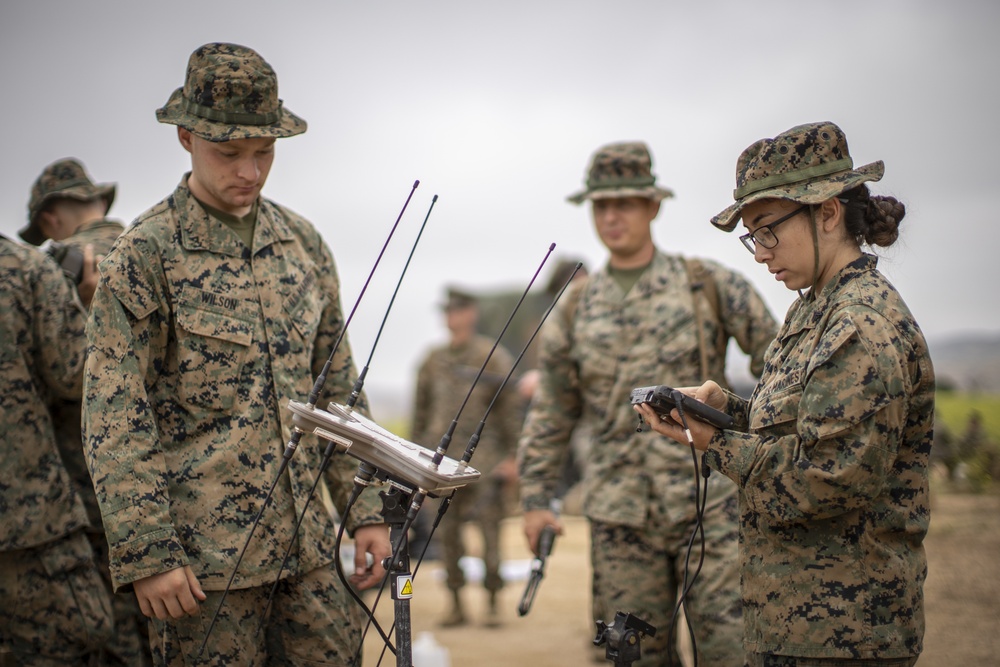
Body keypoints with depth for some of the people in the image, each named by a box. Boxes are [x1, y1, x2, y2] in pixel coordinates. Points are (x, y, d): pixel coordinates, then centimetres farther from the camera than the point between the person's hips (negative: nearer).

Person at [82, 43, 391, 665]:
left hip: (303, 539, 5)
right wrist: (146, 555, -16)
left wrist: (366, 508, 8)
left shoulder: (303, 242, 9)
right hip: (202, 554, -5)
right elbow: (114, 419, -11)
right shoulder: (145, 254, -7)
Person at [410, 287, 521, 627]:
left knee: (490, 531, -5)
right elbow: (421, 411, 17)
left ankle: (492, 603, 3)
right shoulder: (432, 361, 12)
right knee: (448, 533, 5)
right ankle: (456, 605, 12)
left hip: (483, 456, -4)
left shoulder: (494, 357, 1)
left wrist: (511, 456, -4)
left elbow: (510, 410, 0)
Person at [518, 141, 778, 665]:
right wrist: (535, 498, 9)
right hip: (619, 514, 3)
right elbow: (551, 411, 14)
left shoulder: (709, 285, 1)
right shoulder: (575, 308, 8)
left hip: (707, 502, -2)